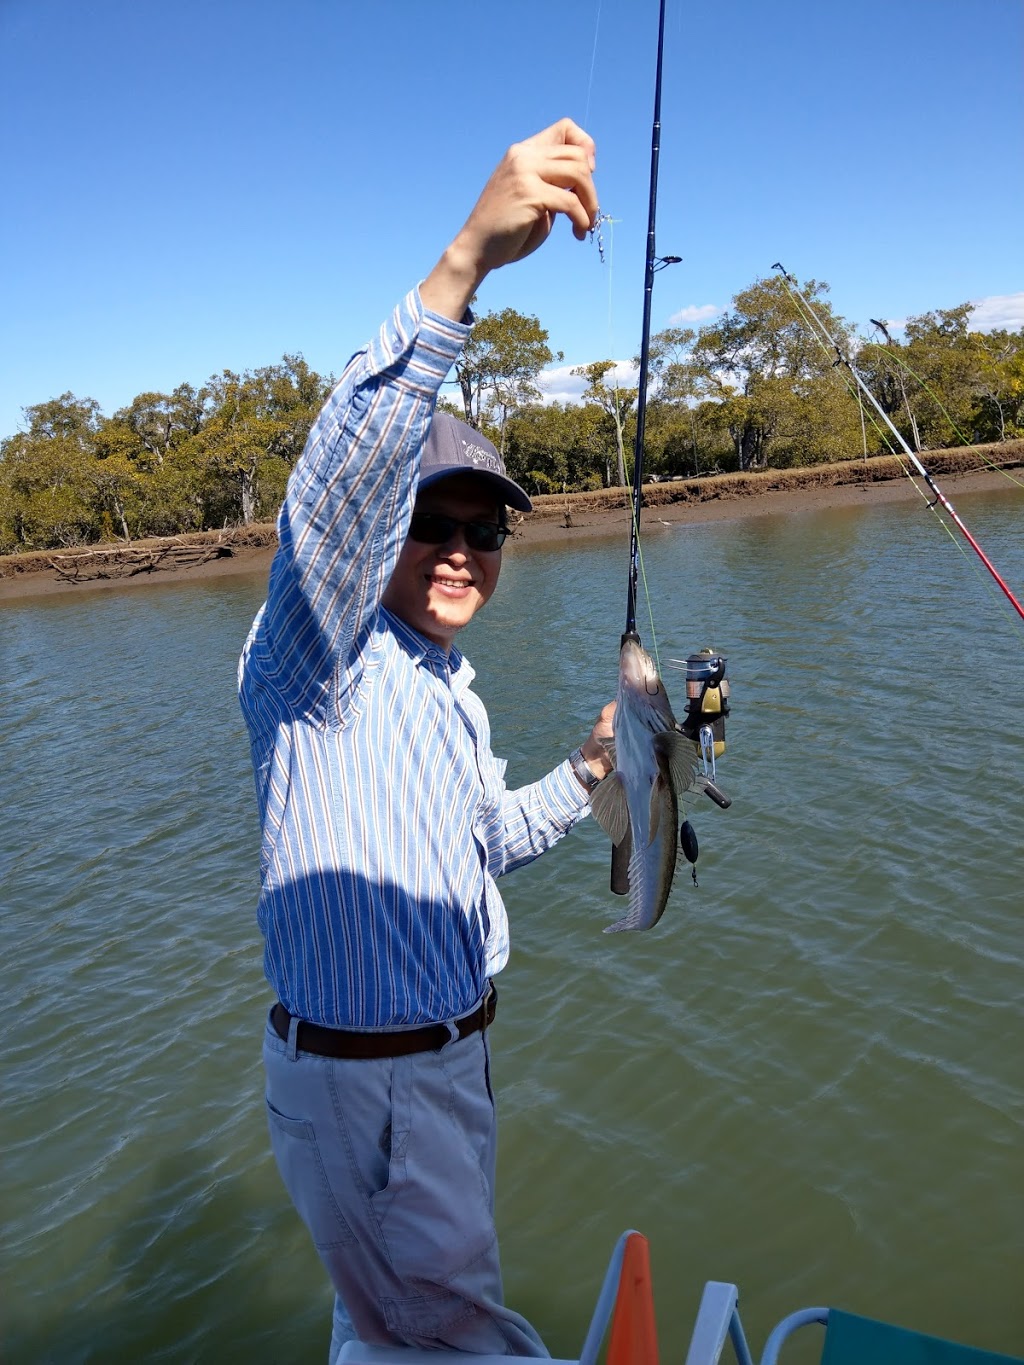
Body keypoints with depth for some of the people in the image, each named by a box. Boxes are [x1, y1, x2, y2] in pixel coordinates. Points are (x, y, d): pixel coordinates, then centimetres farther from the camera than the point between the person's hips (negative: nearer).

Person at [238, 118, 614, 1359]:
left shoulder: (450, 688, 8)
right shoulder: (319, 654, -19)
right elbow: (336, 491, -41)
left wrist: (586, 777, 5)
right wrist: (461, 266, -49)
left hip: (451, 1055, 8)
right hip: (361, 1086, -8)